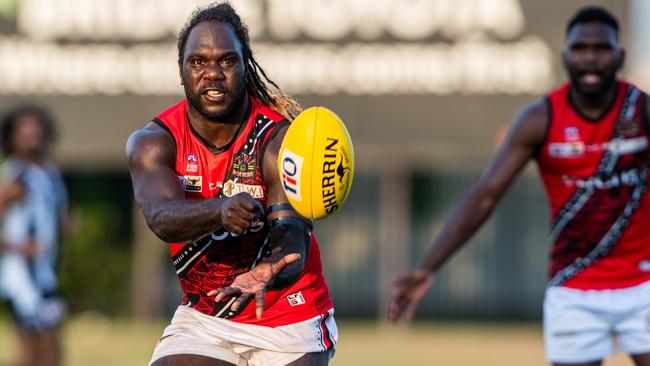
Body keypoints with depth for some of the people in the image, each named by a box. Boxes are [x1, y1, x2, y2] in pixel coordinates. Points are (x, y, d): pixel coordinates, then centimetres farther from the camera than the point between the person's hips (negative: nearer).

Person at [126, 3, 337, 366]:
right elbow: (162, 217, -30)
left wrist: (264, 274, -52)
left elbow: (291, 247, -28)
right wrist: (220, 209, -51)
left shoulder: (278, 140, -18)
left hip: (289, 322, -2)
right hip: (203, 318, 2)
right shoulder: (153, 142, -10)